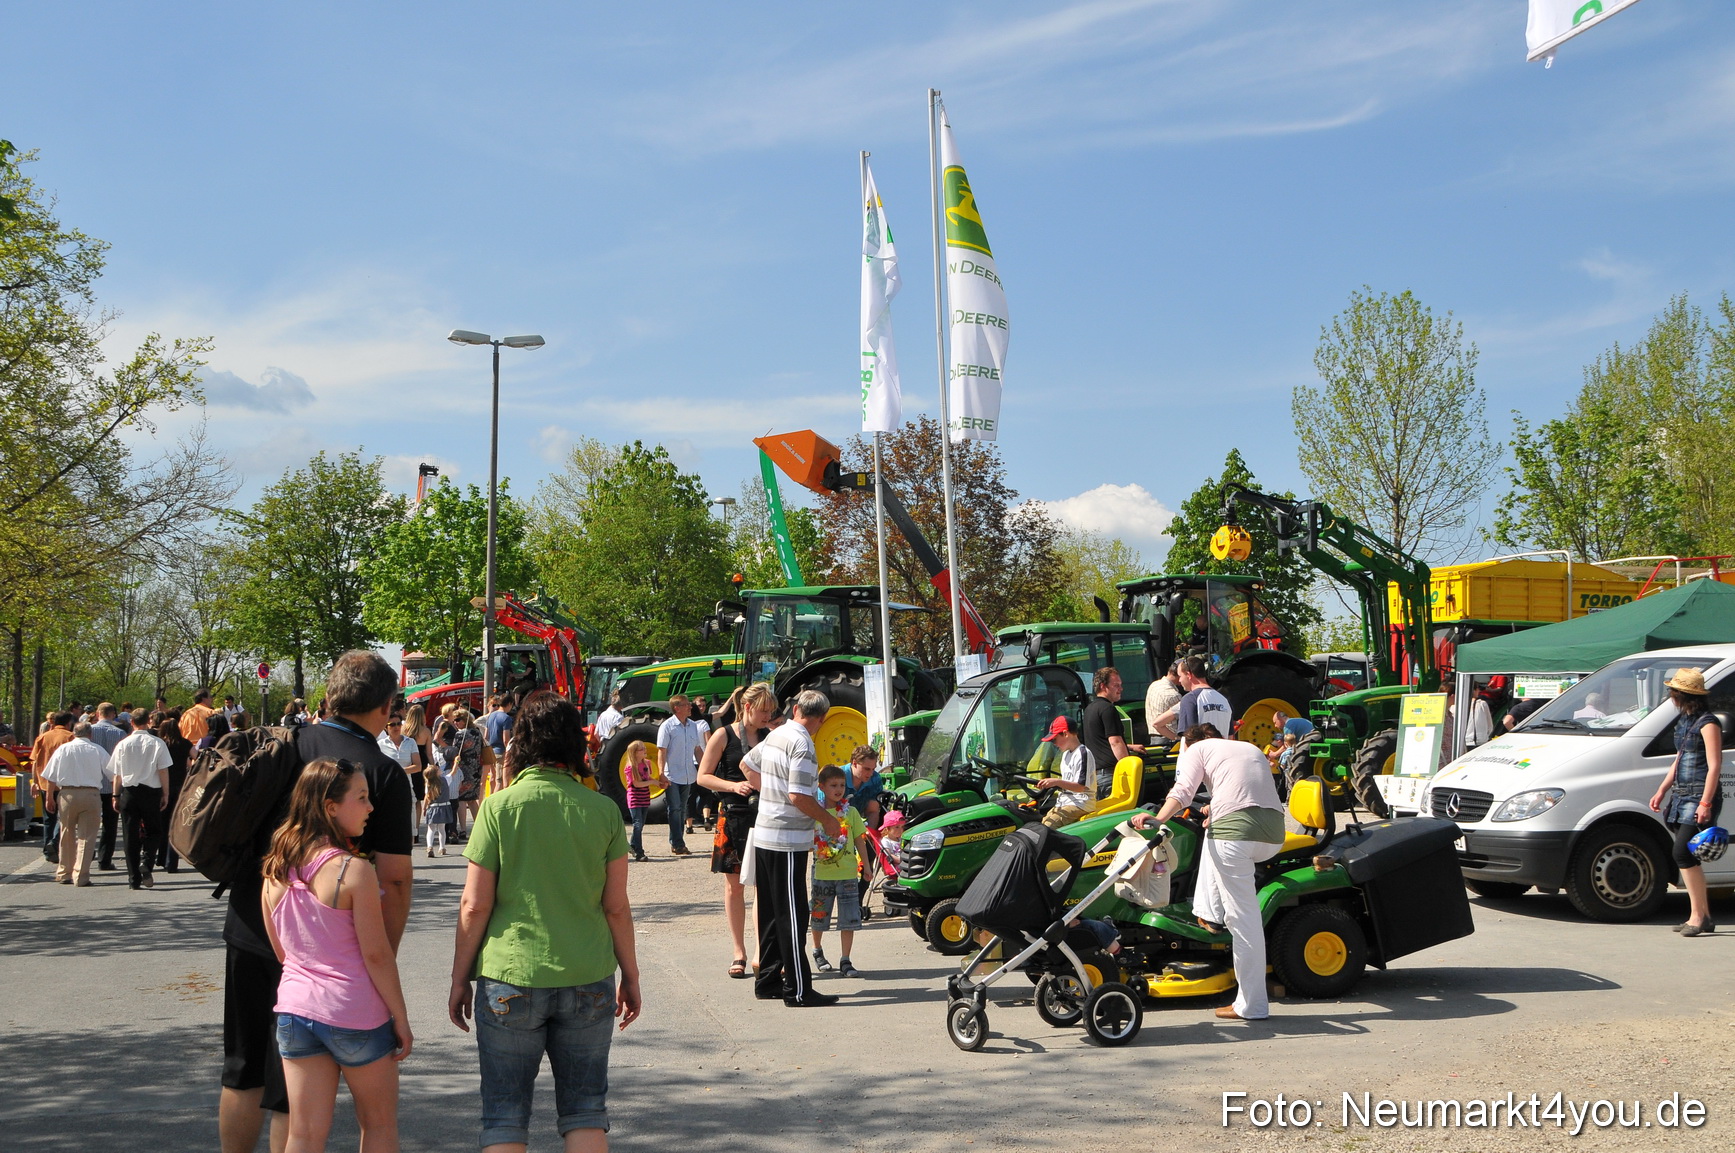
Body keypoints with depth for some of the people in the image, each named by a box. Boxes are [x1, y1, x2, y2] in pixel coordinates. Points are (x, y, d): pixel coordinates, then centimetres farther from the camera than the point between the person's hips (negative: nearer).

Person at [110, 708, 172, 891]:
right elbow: (163, 771, -6)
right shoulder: (157, 743, -5)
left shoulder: (123, 744, 1)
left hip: (128, 792, 2)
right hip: (151, 792, -2)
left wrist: (116, 795, 13)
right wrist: (165, 794, 2)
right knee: (154, 832, 13)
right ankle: (146, 864, -12)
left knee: (130, 836, 6)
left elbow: (117, 774, 4)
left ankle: (133, 879, 5)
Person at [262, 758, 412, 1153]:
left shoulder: (274, 870, 2)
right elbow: (376, 954, -15)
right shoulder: (354, 869, -18)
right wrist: (401, 1018, -6)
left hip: (294, 1007, 5)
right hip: (356, 1015, -5)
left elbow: (280, 950, 12)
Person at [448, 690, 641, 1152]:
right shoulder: (603, 810, -1)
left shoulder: (499, 807, -6)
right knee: (585, 1113, 13)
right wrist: (631, 977, 13)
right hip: (589, 980, 2)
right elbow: (617, 908, 2)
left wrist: (460, 979, 7)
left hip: (510, 979, -1)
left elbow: (474, 906, -5)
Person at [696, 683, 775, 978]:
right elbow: (703, 776, -1)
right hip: (733, 816, -2)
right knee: (734, 886, 5)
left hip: (765, 817, 2)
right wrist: (733, 785, -15)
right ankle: (739, 953, 16)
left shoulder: (770, 737, 10)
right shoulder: (723, 736, 0)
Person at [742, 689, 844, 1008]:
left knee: (771, 913, 15)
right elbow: (798, 796, -22)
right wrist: (828, 821, -9)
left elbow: (747, 764, 26)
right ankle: (798, 990, -1)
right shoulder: (801, 744, -16)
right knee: (791, 916, -5)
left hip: (764, 836, 9)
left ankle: (768, 981, 22)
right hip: (788, 842, -9)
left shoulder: (776, 735, 10)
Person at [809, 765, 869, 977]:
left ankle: (845, 961, 6)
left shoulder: (850, 812, 3)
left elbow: (859, 839, 7)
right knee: (819, 918, 12)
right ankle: (818, 952, 36)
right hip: (822, 873, -1)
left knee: (849, 919, -3)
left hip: (848, 872, 1)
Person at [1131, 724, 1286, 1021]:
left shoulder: (1195, 750, 15)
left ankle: (1252, 1005, 5)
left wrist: (1158, 819, -18)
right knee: (1212, 836, 34)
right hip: (1274, 835, 6)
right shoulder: (1251, 748, 32)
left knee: (1243, 918, 2)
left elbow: (1183, 790, -4)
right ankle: (1210, 914, 28)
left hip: (1237, 830, -6)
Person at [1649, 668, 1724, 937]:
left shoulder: (1708, 723, -12)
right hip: (1681, 796, 9)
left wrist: (1705, 803, -21)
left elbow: (1714, 766, -16)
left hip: (1700, 797, -9)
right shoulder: (1684, 721, 15)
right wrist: (1662, 791, 21)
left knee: (1683, 854, -15)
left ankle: (1698, 916, -10)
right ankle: (1702, 917, 14)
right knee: (1686, 857, 8)